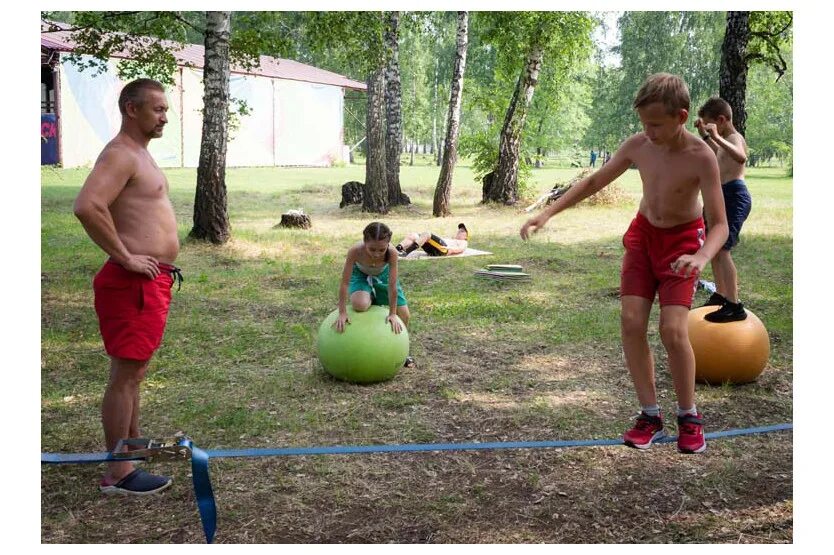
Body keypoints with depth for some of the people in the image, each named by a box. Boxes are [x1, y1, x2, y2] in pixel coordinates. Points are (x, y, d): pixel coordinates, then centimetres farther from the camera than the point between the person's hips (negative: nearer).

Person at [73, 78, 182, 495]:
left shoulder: (139, 153, 17)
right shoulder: (120, 154, -15)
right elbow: (87, 207, -31)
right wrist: (126, 258, -23)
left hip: (152, 281, 10)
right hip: (133, 283, -10)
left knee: (135, 369, 20)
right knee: (126, 374, -5)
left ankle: (133, 443, 34)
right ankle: (117, 473, 2)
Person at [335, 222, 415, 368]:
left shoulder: (392, 253, -38)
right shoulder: (355, 251, -40)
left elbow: (392, 286, -29)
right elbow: (344, 283, -31)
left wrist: (392, 314, -23)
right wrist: (342, 313, -29)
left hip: (382, 274, 2)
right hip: (360, 274, -1)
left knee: (404, 314, 1)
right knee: (360, 305, -33)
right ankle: (372, 297, 3)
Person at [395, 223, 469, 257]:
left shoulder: (463, 242, 24)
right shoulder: (450, 239, 45)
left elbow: (460, 249, 0)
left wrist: (450, 249, -18)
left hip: (443, 249, -7)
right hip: (431, 250, 7)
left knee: (426, 234, -31)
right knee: (413, 235, -15)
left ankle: (406, 252, -47)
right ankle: (397, 249, -38)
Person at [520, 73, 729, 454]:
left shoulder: (701, 157, -26)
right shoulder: (637, 146, -13)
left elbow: (720, 224, -26)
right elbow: (594, 182, 0)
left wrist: (701, 257, -46)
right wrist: (547, 213, -6)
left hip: (682, 240, -4)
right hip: (642, 234, 4)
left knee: (673, 330, -16)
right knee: (631, 322, -9)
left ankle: (689, 418, 5)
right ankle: (650, 415, 4)